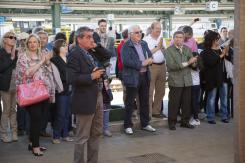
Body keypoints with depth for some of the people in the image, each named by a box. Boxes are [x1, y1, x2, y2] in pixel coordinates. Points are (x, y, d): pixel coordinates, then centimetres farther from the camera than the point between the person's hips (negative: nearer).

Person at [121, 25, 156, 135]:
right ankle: (128, 126, 12)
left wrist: (149, 61, -12)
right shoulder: (126, 46, -10)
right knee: (130, 103, 2)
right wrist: (142, 63, -19)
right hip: (132, 77, -7)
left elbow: (150, 56, 13)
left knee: (145, 101, 14)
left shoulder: (144, 44, 12)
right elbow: (126, 61, -22)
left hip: (145, 76, 7)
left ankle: (145, 124, 26)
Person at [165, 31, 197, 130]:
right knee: (174, 103, -1)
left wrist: (192, 61, -15)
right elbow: (171, 65, -13)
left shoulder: (187, 49, 14)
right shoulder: (169, 50, -1)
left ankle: (185, 121, 19)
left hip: (187, 80, 4)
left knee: (187, 102, 7)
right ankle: (172, 122, 10)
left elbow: (194, 63, 9)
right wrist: (187, 63, -11)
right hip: (175, 81, -4)